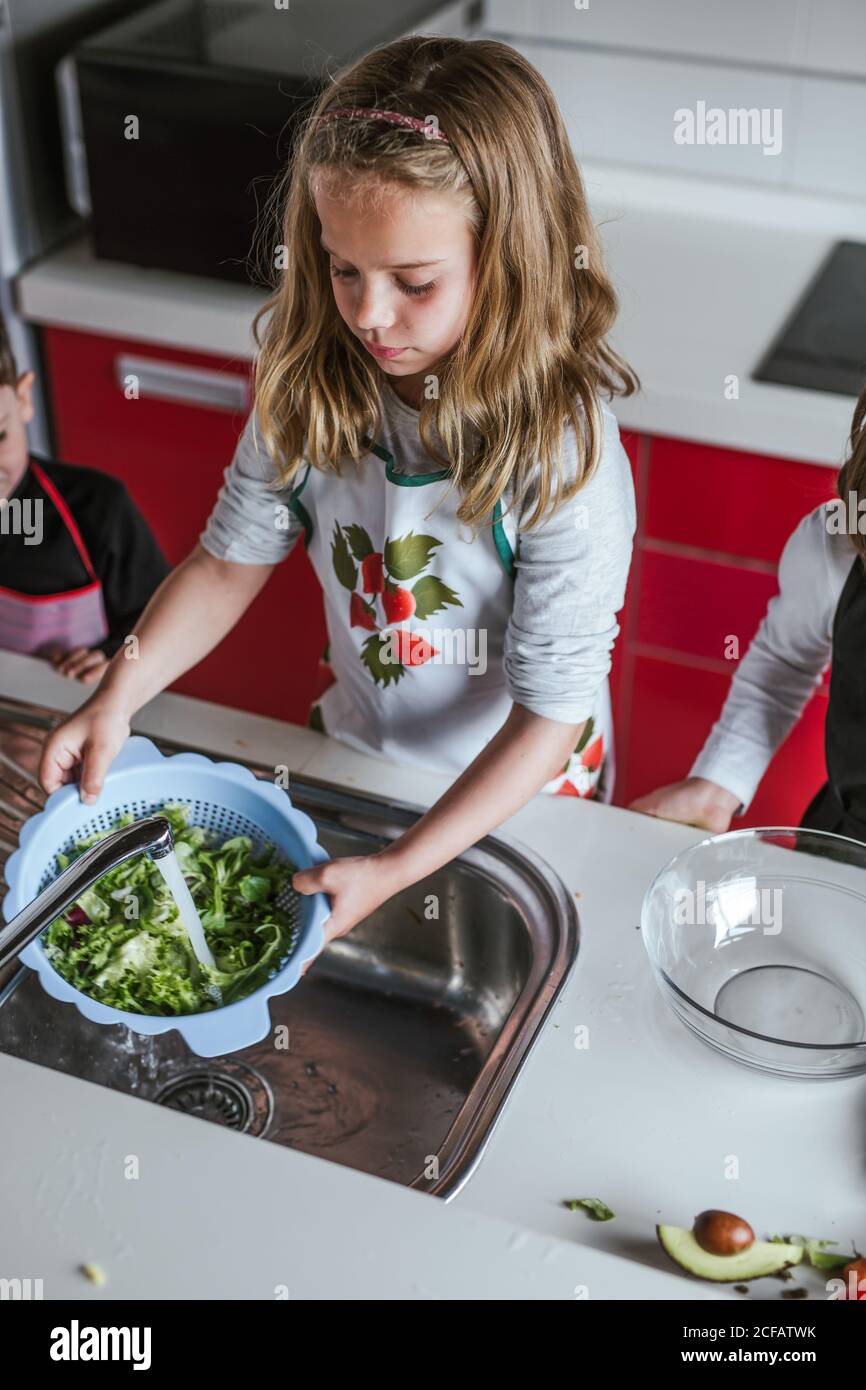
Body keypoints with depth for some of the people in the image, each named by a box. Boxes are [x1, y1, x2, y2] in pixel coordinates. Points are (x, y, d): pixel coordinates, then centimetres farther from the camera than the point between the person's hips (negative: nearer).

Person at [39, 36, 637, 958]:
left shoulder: (566, 455, -31)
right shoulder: (310, 386, -17)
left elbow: (552, 710, -27)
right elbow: (232, 558, -6)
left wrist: (397, 868, -32)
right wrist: (117, 699, -20)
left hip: (518, 789, -4)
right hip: (354, 749, 4)